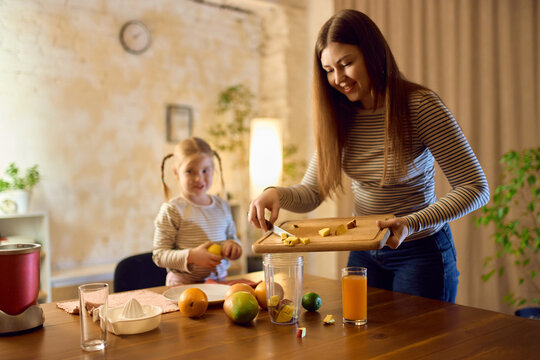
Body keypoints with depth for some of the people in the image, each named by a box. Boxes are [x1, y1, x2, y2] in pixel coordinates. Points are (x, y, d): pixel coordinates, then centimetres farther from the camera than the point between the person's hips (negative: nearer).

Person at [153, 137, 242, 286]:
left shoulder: (222, 206, 10)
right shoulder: (171, 210, -6)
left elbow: (231, 236, 23)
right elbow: (159, 255, -7)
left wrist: (233, 245, 1)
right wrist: (191, 256, -19)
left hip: (219, 280, 4)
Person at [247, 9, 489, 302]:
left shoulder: (420, 105, -19)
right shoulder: (339, 117, -4)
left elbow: (476, 188, -19)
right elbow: (312, 192, -2)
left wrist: (413, 223, -33)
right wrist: (277, 193, -24)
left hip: (421, 251, -4)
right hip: (364, 253, 5)